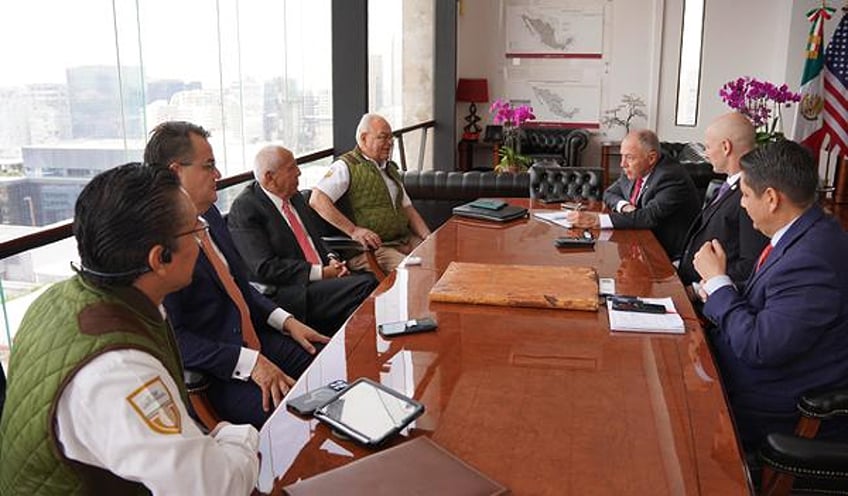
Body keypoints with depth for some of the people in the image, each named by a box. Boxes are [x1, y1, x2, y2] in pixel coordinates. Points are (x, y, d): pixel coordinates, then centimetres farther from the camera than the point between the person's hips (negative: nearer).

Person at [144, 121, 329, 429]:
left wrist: (286, 321, 6)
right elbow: (172, 337, -20)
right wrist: (249, 363, -23)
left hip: (255, 341, 9)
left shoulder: (210, 215, 9)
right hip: (212, 376, -8)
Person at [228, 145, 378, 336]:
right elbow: (265, 267, -16)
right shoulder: (244, 209, -9)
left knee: (371, 279, -16)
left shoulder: (294, 196, 16)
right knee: (365, 286, -26)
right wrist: (320, 272, -17)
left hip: (322, 277, 8)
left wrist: (331, 260, 3)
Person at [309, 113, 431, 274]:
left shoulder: (390, 168, 24)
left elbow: (408, 209, 24)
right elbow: (317, 200, -16)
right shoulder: (346, 167, -3)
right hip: (371, 247, -7)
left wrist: (429, 239, 6)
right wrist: (353, 230, -21)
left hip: (405, 241, 8)